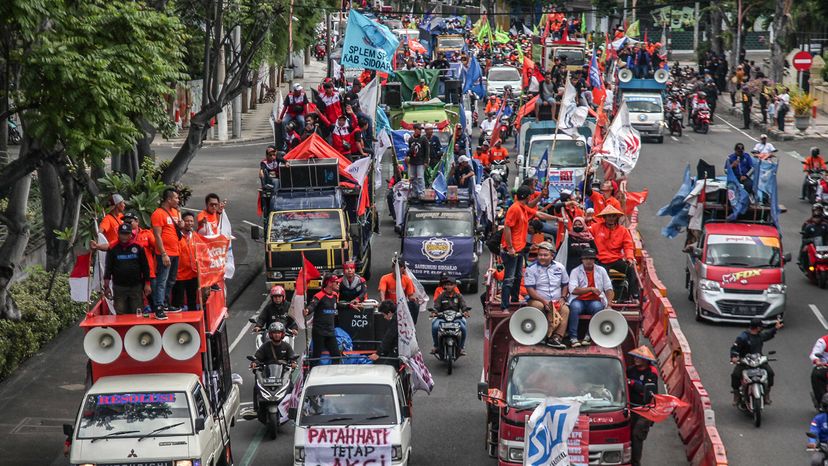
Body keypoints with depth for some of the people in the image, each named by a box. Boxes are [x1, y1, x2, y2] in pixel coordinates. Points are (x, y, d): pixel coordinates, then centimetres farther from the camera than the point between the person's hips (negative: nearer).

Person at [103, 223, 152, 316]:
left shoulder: (138, 247, 2)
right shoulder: (113, 248, 1)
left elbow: (145, 267, 5)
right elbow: (108, 268, 2)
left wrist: (147, 284, 2)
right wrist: (106, 287, -1)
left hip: (136, 287, 0)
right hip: (119, 287, 0)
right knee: (121, 314, 0)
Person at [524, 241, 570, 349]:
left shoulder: (559, 267, 9)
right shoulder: (531, 268, -1)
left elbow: (565, 285, 18)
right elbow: (530, 289, -8)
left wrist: (562, 298, -1)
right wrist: (544, 301, -19)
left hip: (557, 302, 2)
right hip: (537, 300, -2)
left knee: (565, 310, -28)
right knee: (538, 306, -36)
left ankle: (557, 337, -37)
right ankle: (549, 336, -31)